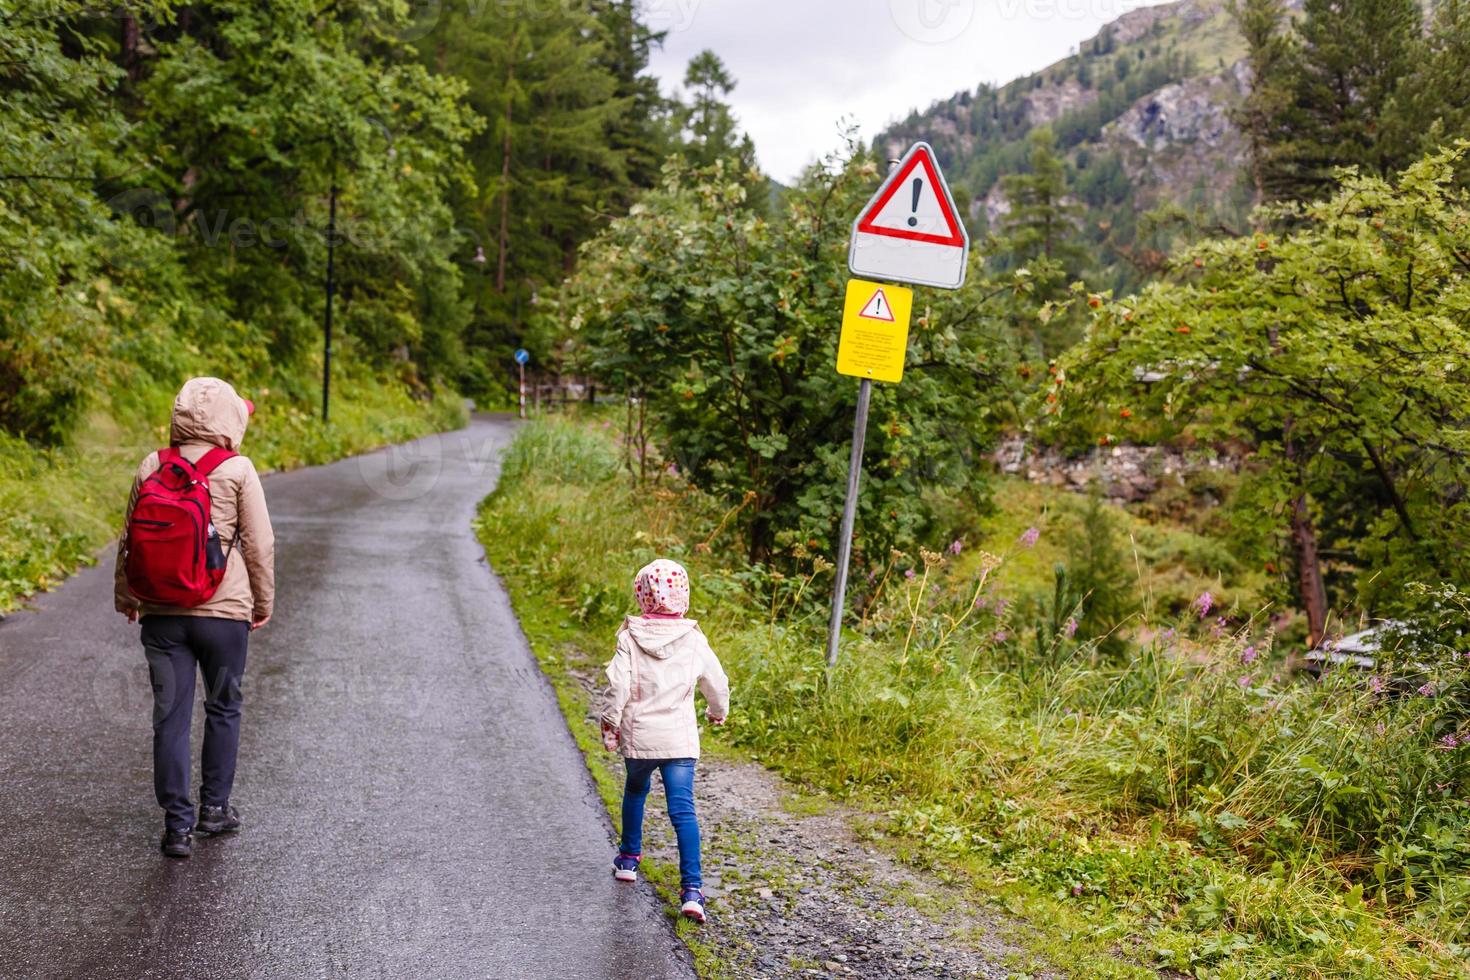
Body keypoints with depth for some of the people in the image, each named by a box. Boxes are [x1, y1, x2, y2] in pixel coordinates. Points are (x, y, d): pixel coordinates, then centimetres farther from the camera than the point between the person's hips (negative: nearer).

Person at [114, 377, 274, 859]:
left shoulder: (153, 466, 1)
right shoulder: (237, 470, -8)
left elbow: (129, 538, 9)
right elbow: (259, 544, -6)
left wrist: (125, 595, 23)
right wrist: (263, 602, 8)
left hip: (161, 614, 3)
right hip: (223, 611, -2)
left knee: (170, 716, 6)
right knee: (223, 709, 16)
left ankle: (177, 824, 6)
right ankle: (214, 807, 24)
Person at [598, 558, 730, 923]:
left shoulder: (630, 637, -8)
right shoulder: (694, 641, -3)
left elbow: (617, 685, -11)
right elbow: (717, 683, 8)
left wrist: (610, 725, 4)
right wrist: (718, 712, 30)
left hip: (637, 736, 0)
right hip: (680, 739, 0)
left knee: (635, 791, 27)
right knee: (683, 809, -3)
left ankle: (629, 858, 43)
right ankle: (691, 888, -14)